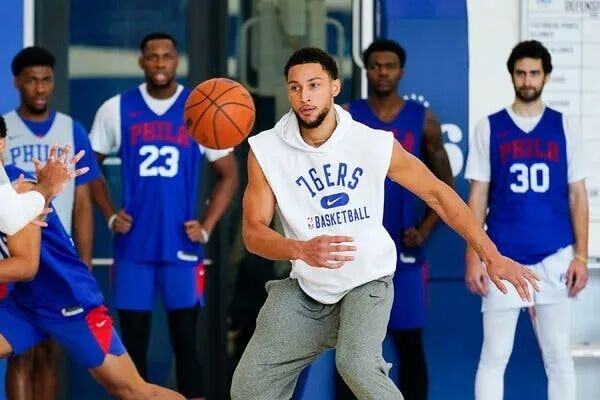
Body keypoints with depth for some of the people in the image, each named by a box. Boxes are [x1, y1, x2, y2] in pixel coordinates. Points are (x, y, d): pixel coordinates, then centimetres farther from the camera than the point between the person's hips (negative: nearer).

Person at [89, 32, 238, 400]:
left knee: (185, 341, 2)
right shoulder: (116, 109, 2)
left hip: (181, 246, -1)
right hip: (133, 246, 1)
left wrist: (206, 227, -4)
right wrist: (110, 215, -1)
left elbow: (229, 176, 7)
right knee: (133, 343, 5)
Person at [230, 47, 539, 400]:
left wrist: (492, 255, -9)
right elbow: (253, 231, -10)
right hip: (305, 290, 3)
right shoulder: (265, 151, -10)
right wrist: (302, 249, -32)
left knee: (357, 365, -30)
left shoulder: (375, 143, -12)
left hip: (367, 282, -3)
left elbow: (436, 192, -4)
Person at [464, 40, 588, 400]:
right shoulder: (489, 129, 3)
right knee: (494, 357, 2)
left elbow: (578, 197, 6)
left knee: (559, 357, 6)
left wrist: (581, 256, -2)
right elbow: (477, 198, 4)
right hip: (503, 260, -1)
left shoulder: (564, 129, 5)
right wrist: (473, 257, -3)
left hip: (555, 258, 1)